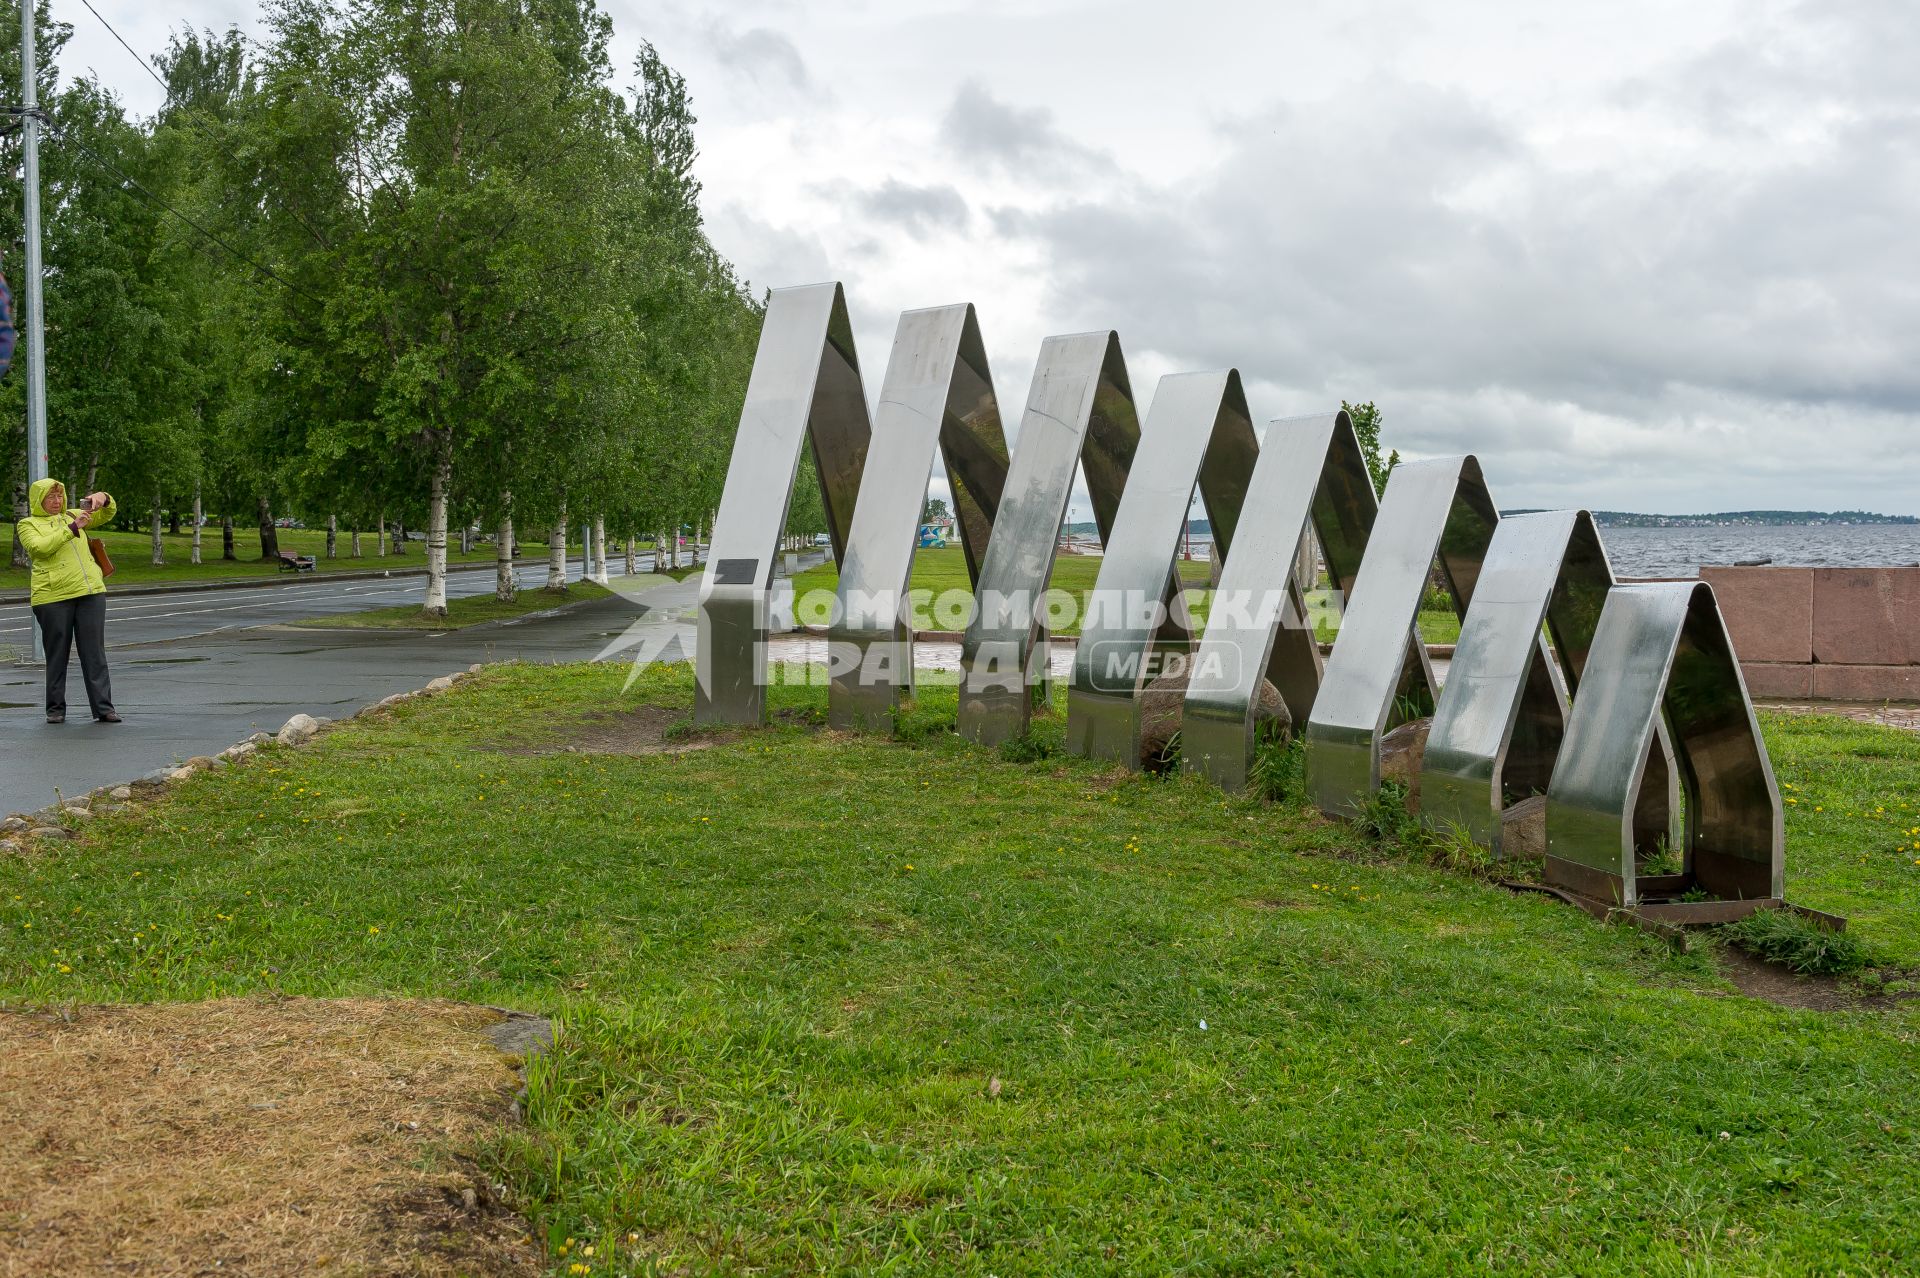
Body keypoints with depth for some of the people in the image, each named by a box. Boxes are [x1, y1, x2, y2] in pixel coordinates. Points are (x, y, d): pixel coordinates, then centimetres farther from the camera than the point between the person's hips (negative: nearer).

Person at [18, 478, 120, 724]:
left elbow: (107, 515, 20)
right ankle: (56, 709, 13)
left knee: (95, 652, 0)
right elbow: (40, 547, -11)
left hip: (90, 592, 3)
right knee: (57, 654, 3)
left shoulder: (71, 516, 20)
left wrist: (103, 499, -2)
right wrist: (72, 528, -16)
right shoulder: (28, 524, 7)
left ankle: (103, 707, 0)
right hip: (52, 597, -3)